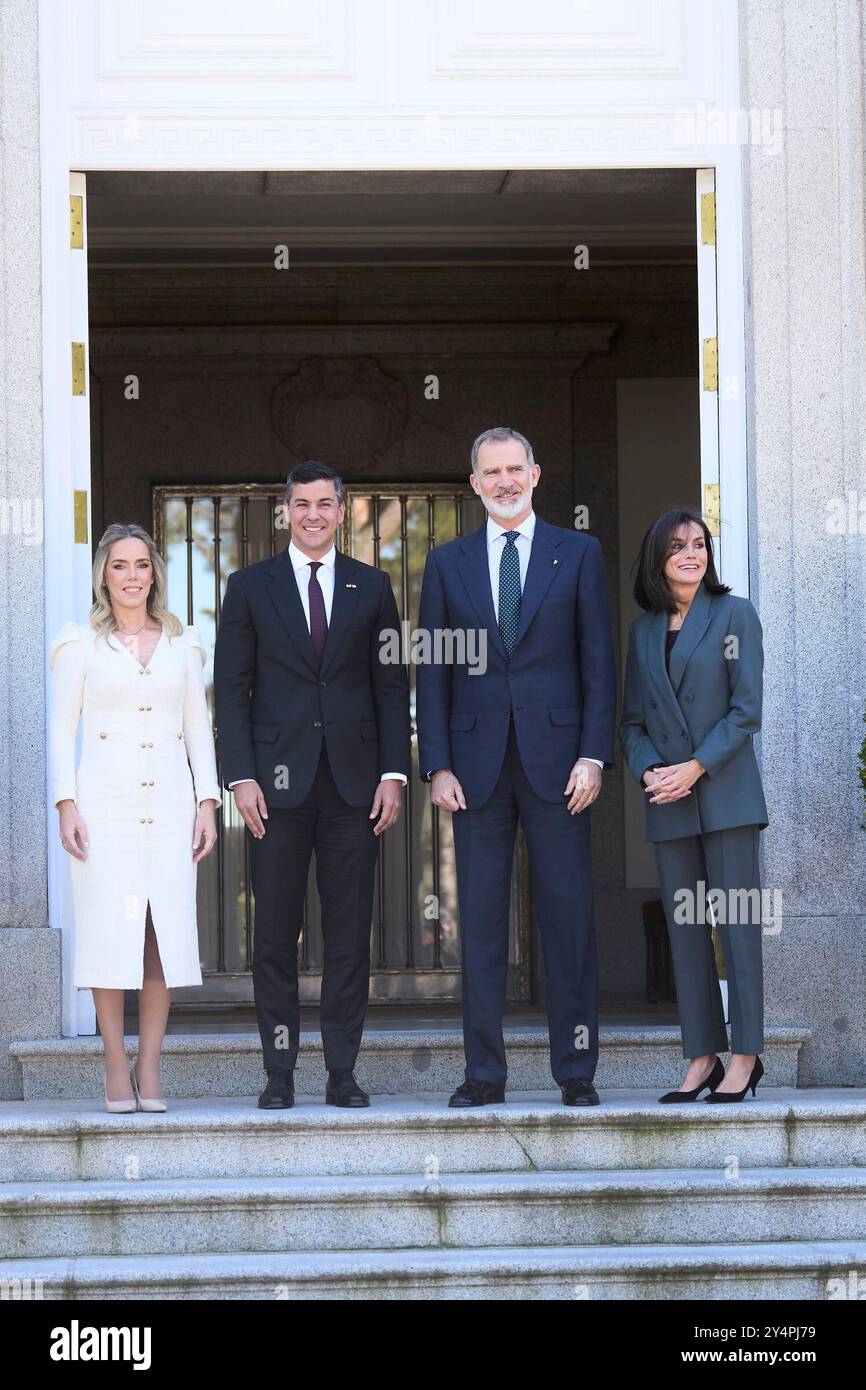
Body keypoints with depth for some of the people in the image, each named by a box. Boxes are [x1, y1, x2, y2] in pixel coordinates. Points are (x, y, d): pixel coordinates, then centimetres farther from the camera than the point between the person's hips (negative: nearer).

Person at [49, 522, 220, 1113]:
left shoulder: (182, 644, 13)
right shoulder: (81, 644, 7)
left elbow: (199, 728, 13)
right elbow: (63, 729, 4)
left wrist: (208, 802, 4)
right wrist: (67, 803, -6)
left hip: (169, 798, 2)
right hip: (105, 797, -2)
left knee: (167, 927, -3)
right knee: (109, 927, -5)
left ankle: (150, 1069, 2)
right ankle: (117, 1069, 0)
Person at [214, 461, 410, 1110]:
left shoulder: (371, 586, 11)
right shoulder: (250, 586, 7)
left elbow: (392, 685, 9)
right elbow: (231, 687, 4)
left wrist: (393, 772, 0)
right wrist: (241, 776, -6)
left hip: (354, 782, 1)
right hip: (278, 782, -1)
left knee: (351, 930, 1)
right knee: (275, 932, 0)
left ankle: (343, 1070, 7)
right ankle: (280, 1072, 6)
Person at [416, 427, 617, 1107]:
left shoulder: (578, 553, 7)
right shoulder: (448, 562, 11)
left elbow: (598, 661, 3)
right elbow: (432, 671, 8)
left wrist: (594, 754, -6)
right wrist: (437, 765, -1)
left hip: (557, 759, -1)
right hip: (477, 762, 1)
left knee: (569, 914, 0)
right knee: (480, 918, 3)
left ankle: (576, 1068, 6)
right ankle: (485, 1070, 8)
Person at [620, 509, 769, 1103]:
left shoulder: (735, 615, 1)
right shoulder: (643, 630, 13)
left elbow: (746, 710, -5)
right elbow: (633, 721, 12)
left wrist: (696, 767, -14)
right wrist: (648, 771, -7)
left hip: (726, 792, -4)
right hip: (668, 804, 4)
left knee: (736, 923, -4)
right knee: (685, 928, 3)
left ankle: (745, 1057, 0)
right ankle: (702, 1058, 7)